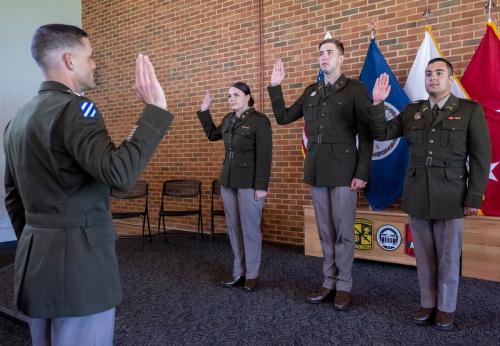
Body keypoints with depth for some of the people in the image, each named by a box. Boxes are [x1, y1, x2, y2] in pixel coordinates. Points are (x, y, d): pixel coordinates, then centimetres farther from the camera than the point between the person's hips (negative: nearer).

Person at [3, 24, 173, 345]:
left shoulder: (19, 118, 11)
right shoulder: (73, 108, -16)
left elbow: (13, 196, 16)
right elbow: (119, 173, -31)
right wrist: (156, 109, -25)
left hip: (35, 258, 9)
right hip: (78, 258, -9)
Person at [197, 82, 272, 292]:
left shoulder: (259, 120, -9)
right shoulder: (228, 119, 11)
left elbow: (264, 156, -12)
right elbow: (212, 134, 31)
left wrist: (261, 186, -17)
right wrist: (204, 111, 20)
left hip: (249, 183, -7)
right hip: (228, 181, 7)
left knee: (250, 228, 1)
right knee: (233, 228, 10)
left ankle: (252, 275, 14)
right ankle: (239, 273, 21)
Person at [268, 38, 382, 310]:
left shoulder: (355, 90, -1)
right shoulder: (311, 91, 14)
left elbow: (366, 135, -5)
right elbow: (283, 117, 18)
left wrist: (362, 173, -12)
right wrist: (275, 87, 8)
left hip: (343, 172, -5)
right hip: (316, 172, 5)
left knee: (343, 232, 2)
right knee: (325, 232, 11)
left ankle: (344, 286, 15)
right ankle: (329, 282, 22)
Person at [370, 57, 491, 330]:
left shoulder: (470, 110, 0)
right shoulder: (411, 111, 9)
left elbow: (481, 157, -3)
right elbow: (381, 133, 8)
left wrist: (474, 197, -8)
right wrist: (376, 104, -6)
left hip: (450, 196, -2)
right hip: (417, 196, 3)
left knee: (448, 257, 6)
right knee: (424, 256, 10)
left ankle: (446, 308, 22)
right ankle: (428, 304, 24)